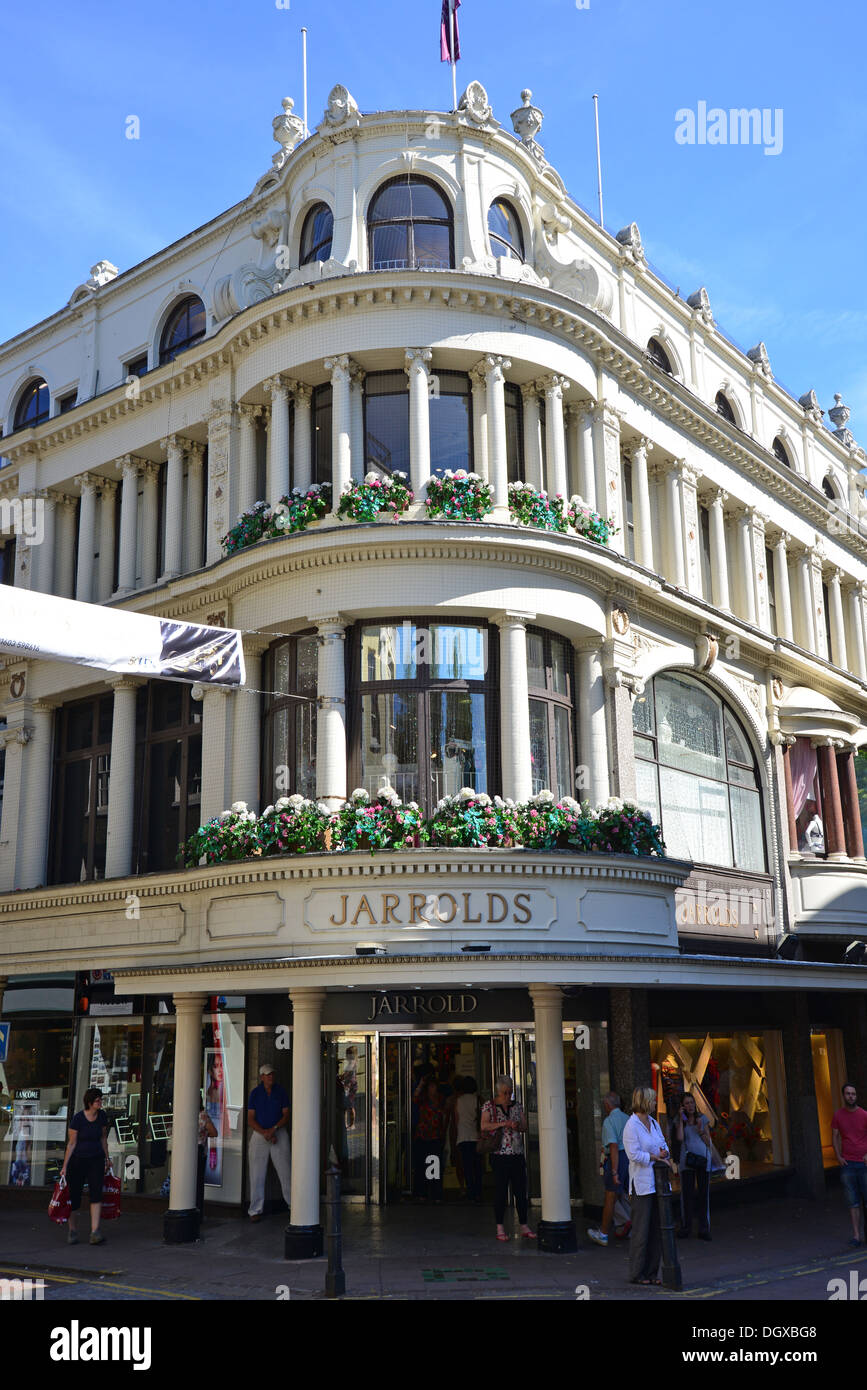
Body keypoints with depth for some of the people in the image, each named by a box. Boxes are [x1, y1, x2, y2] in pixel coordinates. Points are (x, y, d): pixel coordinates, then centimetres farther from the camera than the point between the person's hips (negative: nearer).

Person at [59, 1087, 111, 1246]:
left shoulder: (102, 1117, -1)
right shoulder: (77, 1119, -16)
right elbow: (72, 1143, -11)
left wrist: (107, 1158, 20)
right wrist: (65, 1166, -12)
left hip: (96, 1160, 3)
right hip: (77, 1160, -3)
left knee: (96, 1192, -14)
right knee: (75, 1196, 5)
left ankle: (95, 1232, -20)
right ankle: (73, 1230, 27)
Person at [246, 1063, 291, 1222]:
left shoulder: (280, 1092, 7)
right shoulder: (255, 1093, 5)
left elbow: (286, 1115, 4)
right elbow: (250, 1119, 1)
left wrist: (274, 1129, -12)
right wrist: (264, 1133, -12)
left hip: (279, 1133, 0)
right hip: (259, 1135, 0)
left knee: (286, 1171, -3)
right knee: (257, 1174, -1)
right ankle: (255, 1210, 6)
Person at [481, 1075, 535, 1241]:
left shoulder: (517, 1106, 13)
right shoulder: (489, 1106, 0)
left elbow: (525, 1127, 10)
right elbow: (484, 1126, -12)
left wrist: (518, 1126, -12)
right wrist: (503, 1124, -22)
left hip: (517, 1155, 4)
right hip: (499, 1155, -4)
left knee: (521, 1191, 3)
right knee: (500, 1192, -2)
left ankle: (524, 1227, 10)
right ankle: (500, 1229, 6)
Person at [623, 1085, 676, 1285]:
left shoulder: (653, 1123, 12)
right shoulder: (631, 1126, -13)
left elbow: (663, 1145, 17)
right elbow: (634, 1154, -19)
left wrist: (666, 1157, -4)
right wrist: (656, 1157, -14)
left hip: (657, 1182, 8)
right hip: (642, 1185, -8)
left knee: (657, 1229, 10)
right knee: (641, 1230, -2)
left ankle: (651, 1273, 18)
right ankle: (636, 1274, 7)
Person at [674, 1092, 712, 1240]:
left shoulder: (703, 1118, 6)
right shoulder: (679, 1120, 6)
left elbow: (708, 1142, 6)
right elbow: (680, 1138, -10)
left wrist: (700, 1129, -10)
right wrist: (681, 1119, -7)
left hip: (703, 1158, 0)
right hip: (686, 1159, 0)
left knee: (704, 1194, 0)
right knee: (686, 1194, -2)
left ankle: (704, 1230, 6)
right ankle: (685, 1228, 11)